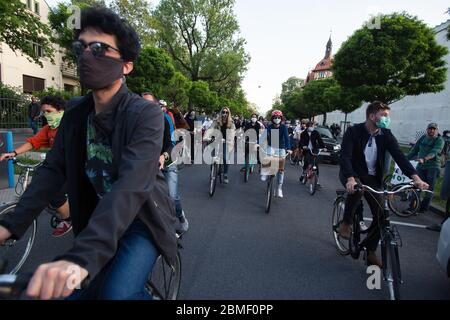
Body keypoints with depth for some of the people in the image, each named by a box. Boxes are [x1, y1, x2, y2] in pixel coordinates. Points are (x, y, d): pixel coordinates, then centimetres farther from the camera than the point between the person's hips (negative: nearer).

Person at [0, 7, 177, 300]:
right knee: (81, 291, 9)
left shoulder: (146, 114, -22)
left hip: (142, 220, -5)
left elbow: (132, 186, -34)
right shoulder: (75, 115, 0)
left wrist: (81, 257, -43)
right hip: (99, 221, 6)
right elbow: (52, 170, -1)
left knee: (116, 293, -22)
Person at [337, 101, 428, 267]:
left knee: (380, 214, -5)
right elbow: (345, 156, -29)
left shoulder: (386, 135, -4)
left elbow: (399, 156, -14)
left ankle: (371, 251, 14)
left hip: (371, 177, 4)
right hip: (351, 174, -4)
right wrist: (351, 179, -45)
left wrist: (415, 177, -29)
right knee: (356, 190, -38)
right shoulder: (353, 131, -18)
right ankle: (346, 223, -11)